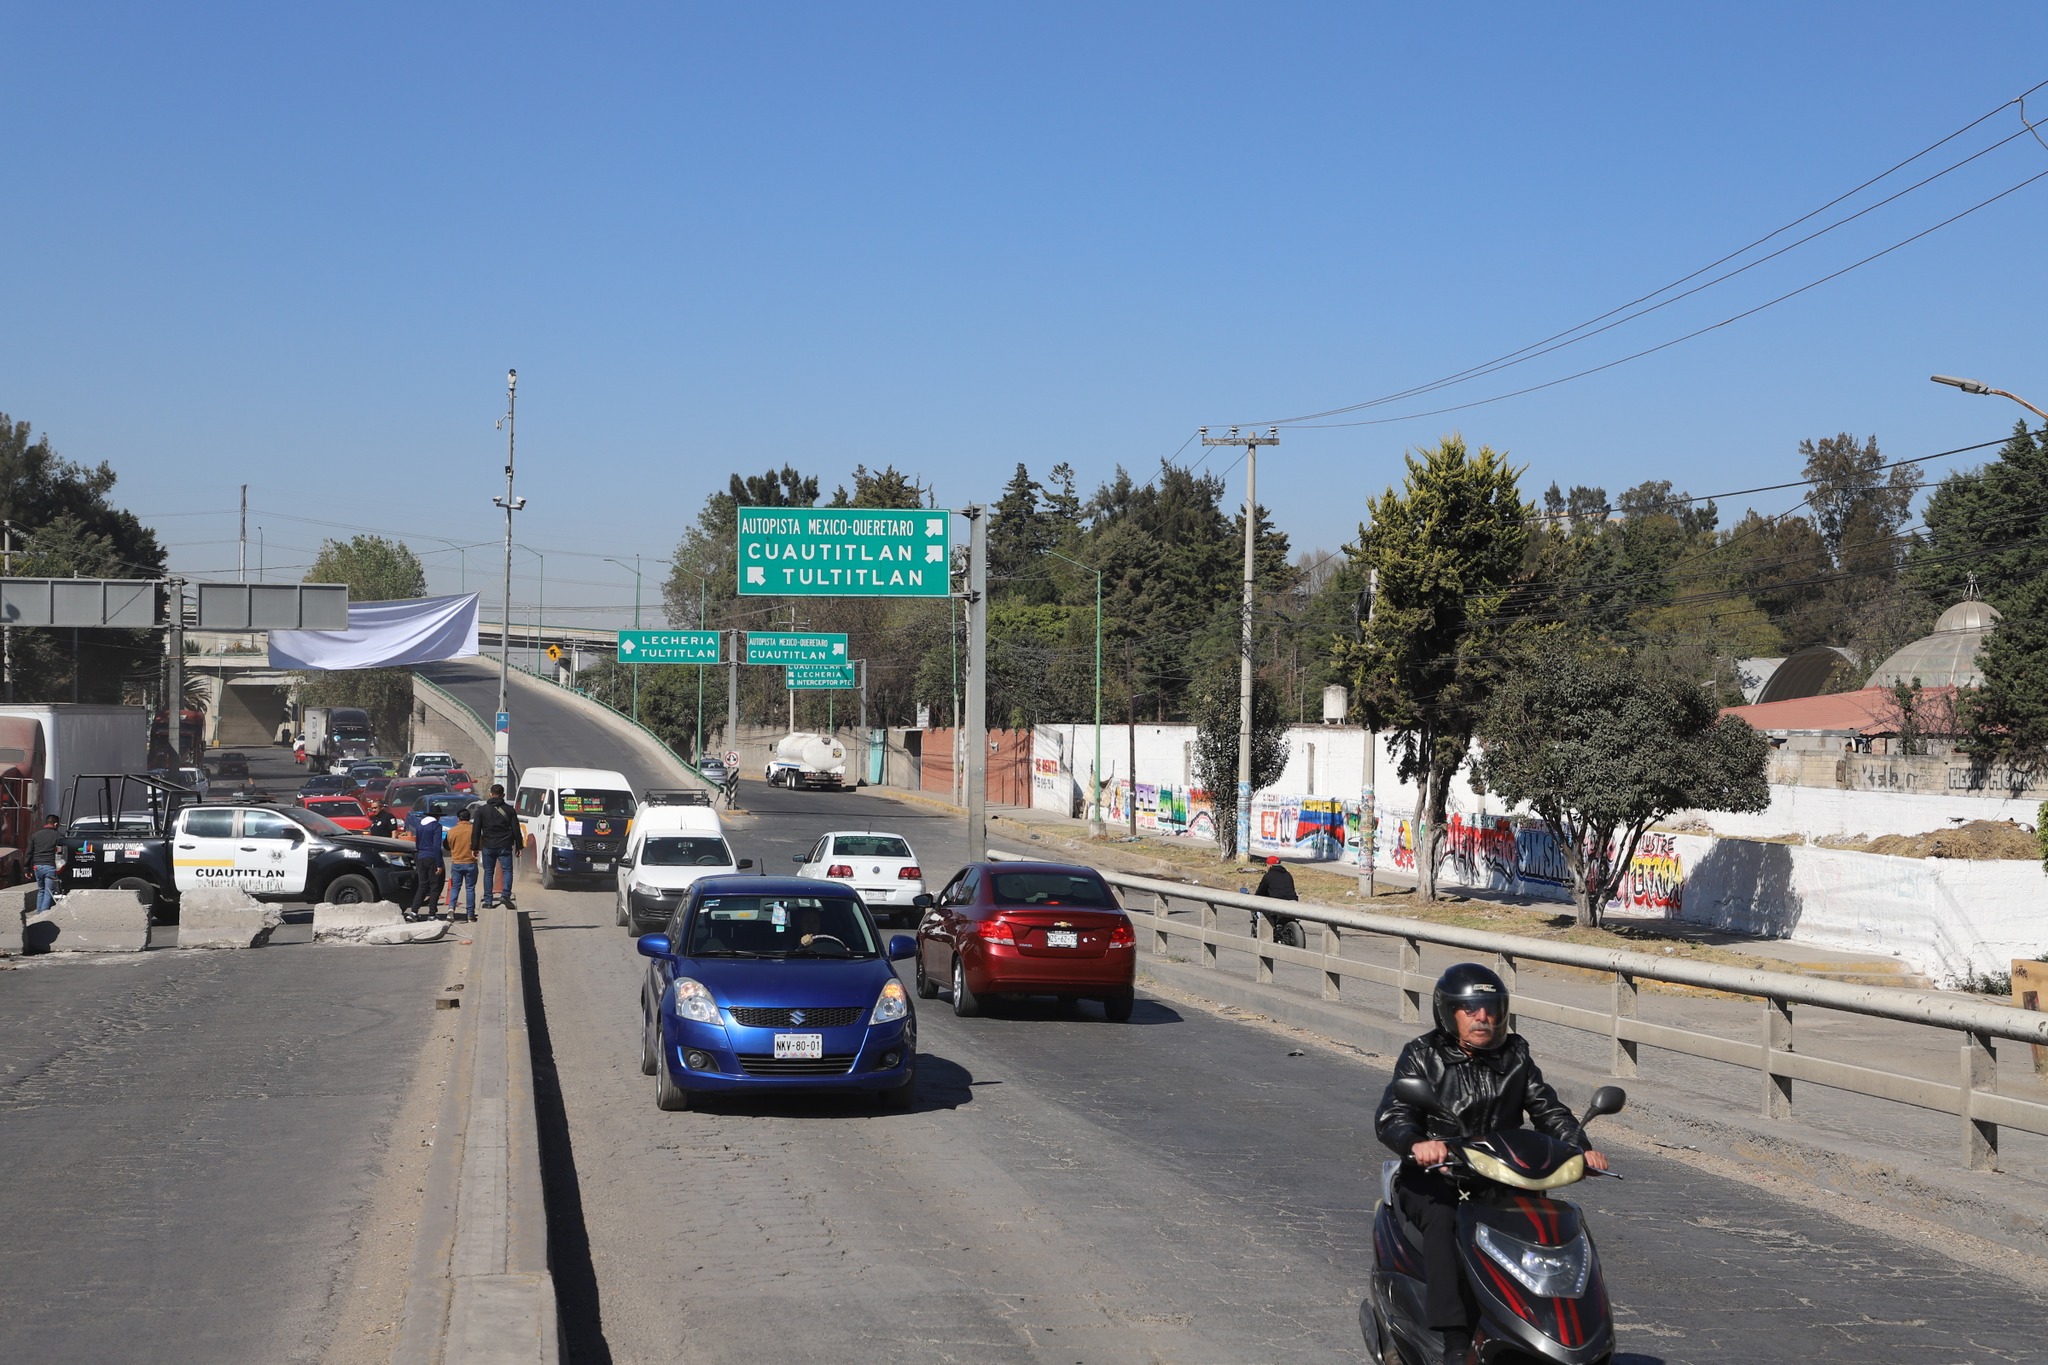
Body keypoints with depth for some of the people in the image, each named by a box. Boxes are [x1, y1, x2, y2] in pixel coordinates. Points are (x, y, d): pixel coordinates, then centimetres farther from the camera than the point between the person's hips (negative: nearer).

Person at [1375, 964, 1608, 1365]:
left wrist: (1581, 1149, -14)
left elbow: (1549, 1110, 7)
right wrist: (1417, 1142, -37)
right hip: (1433, 1175, -4)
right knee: (1442, 1219, -35)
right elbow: (1390, 1117, -13)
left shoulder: (1514, 1057, 11)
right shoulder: (1422, 1056, -1)